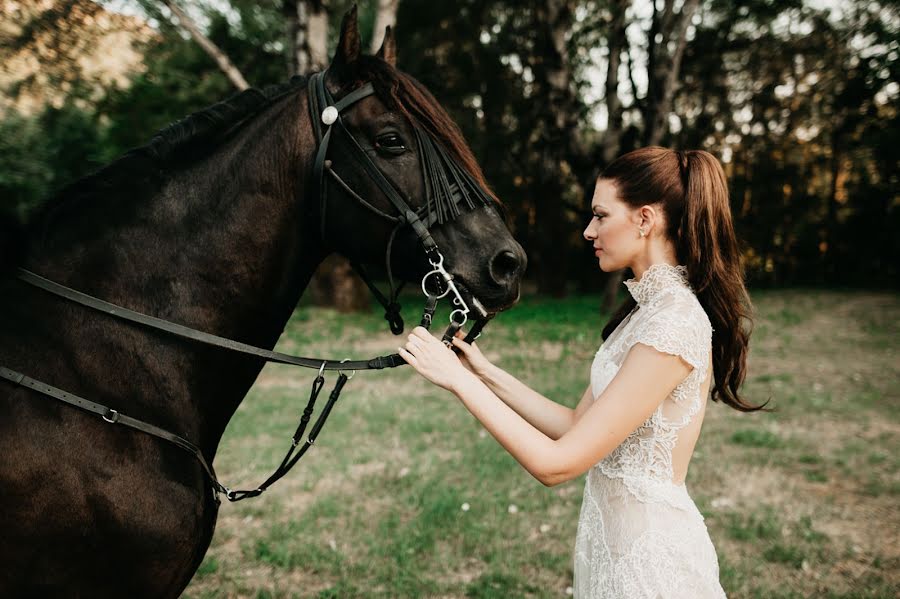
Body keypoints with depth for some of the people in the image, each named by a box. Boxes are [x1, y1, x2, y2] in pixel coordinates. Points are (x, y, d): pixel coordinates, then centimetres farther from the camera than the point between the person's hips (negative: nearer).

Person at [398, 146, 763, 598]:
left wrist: (458, 379, -21)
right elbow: (577, 424, 5)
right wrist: (487, 374, -1)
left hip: (649, 550, -8)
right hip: (615, 531, 8)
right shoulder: (646, 306, 4)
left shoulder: (675, 324, -26)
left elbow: (556, 463, -26)